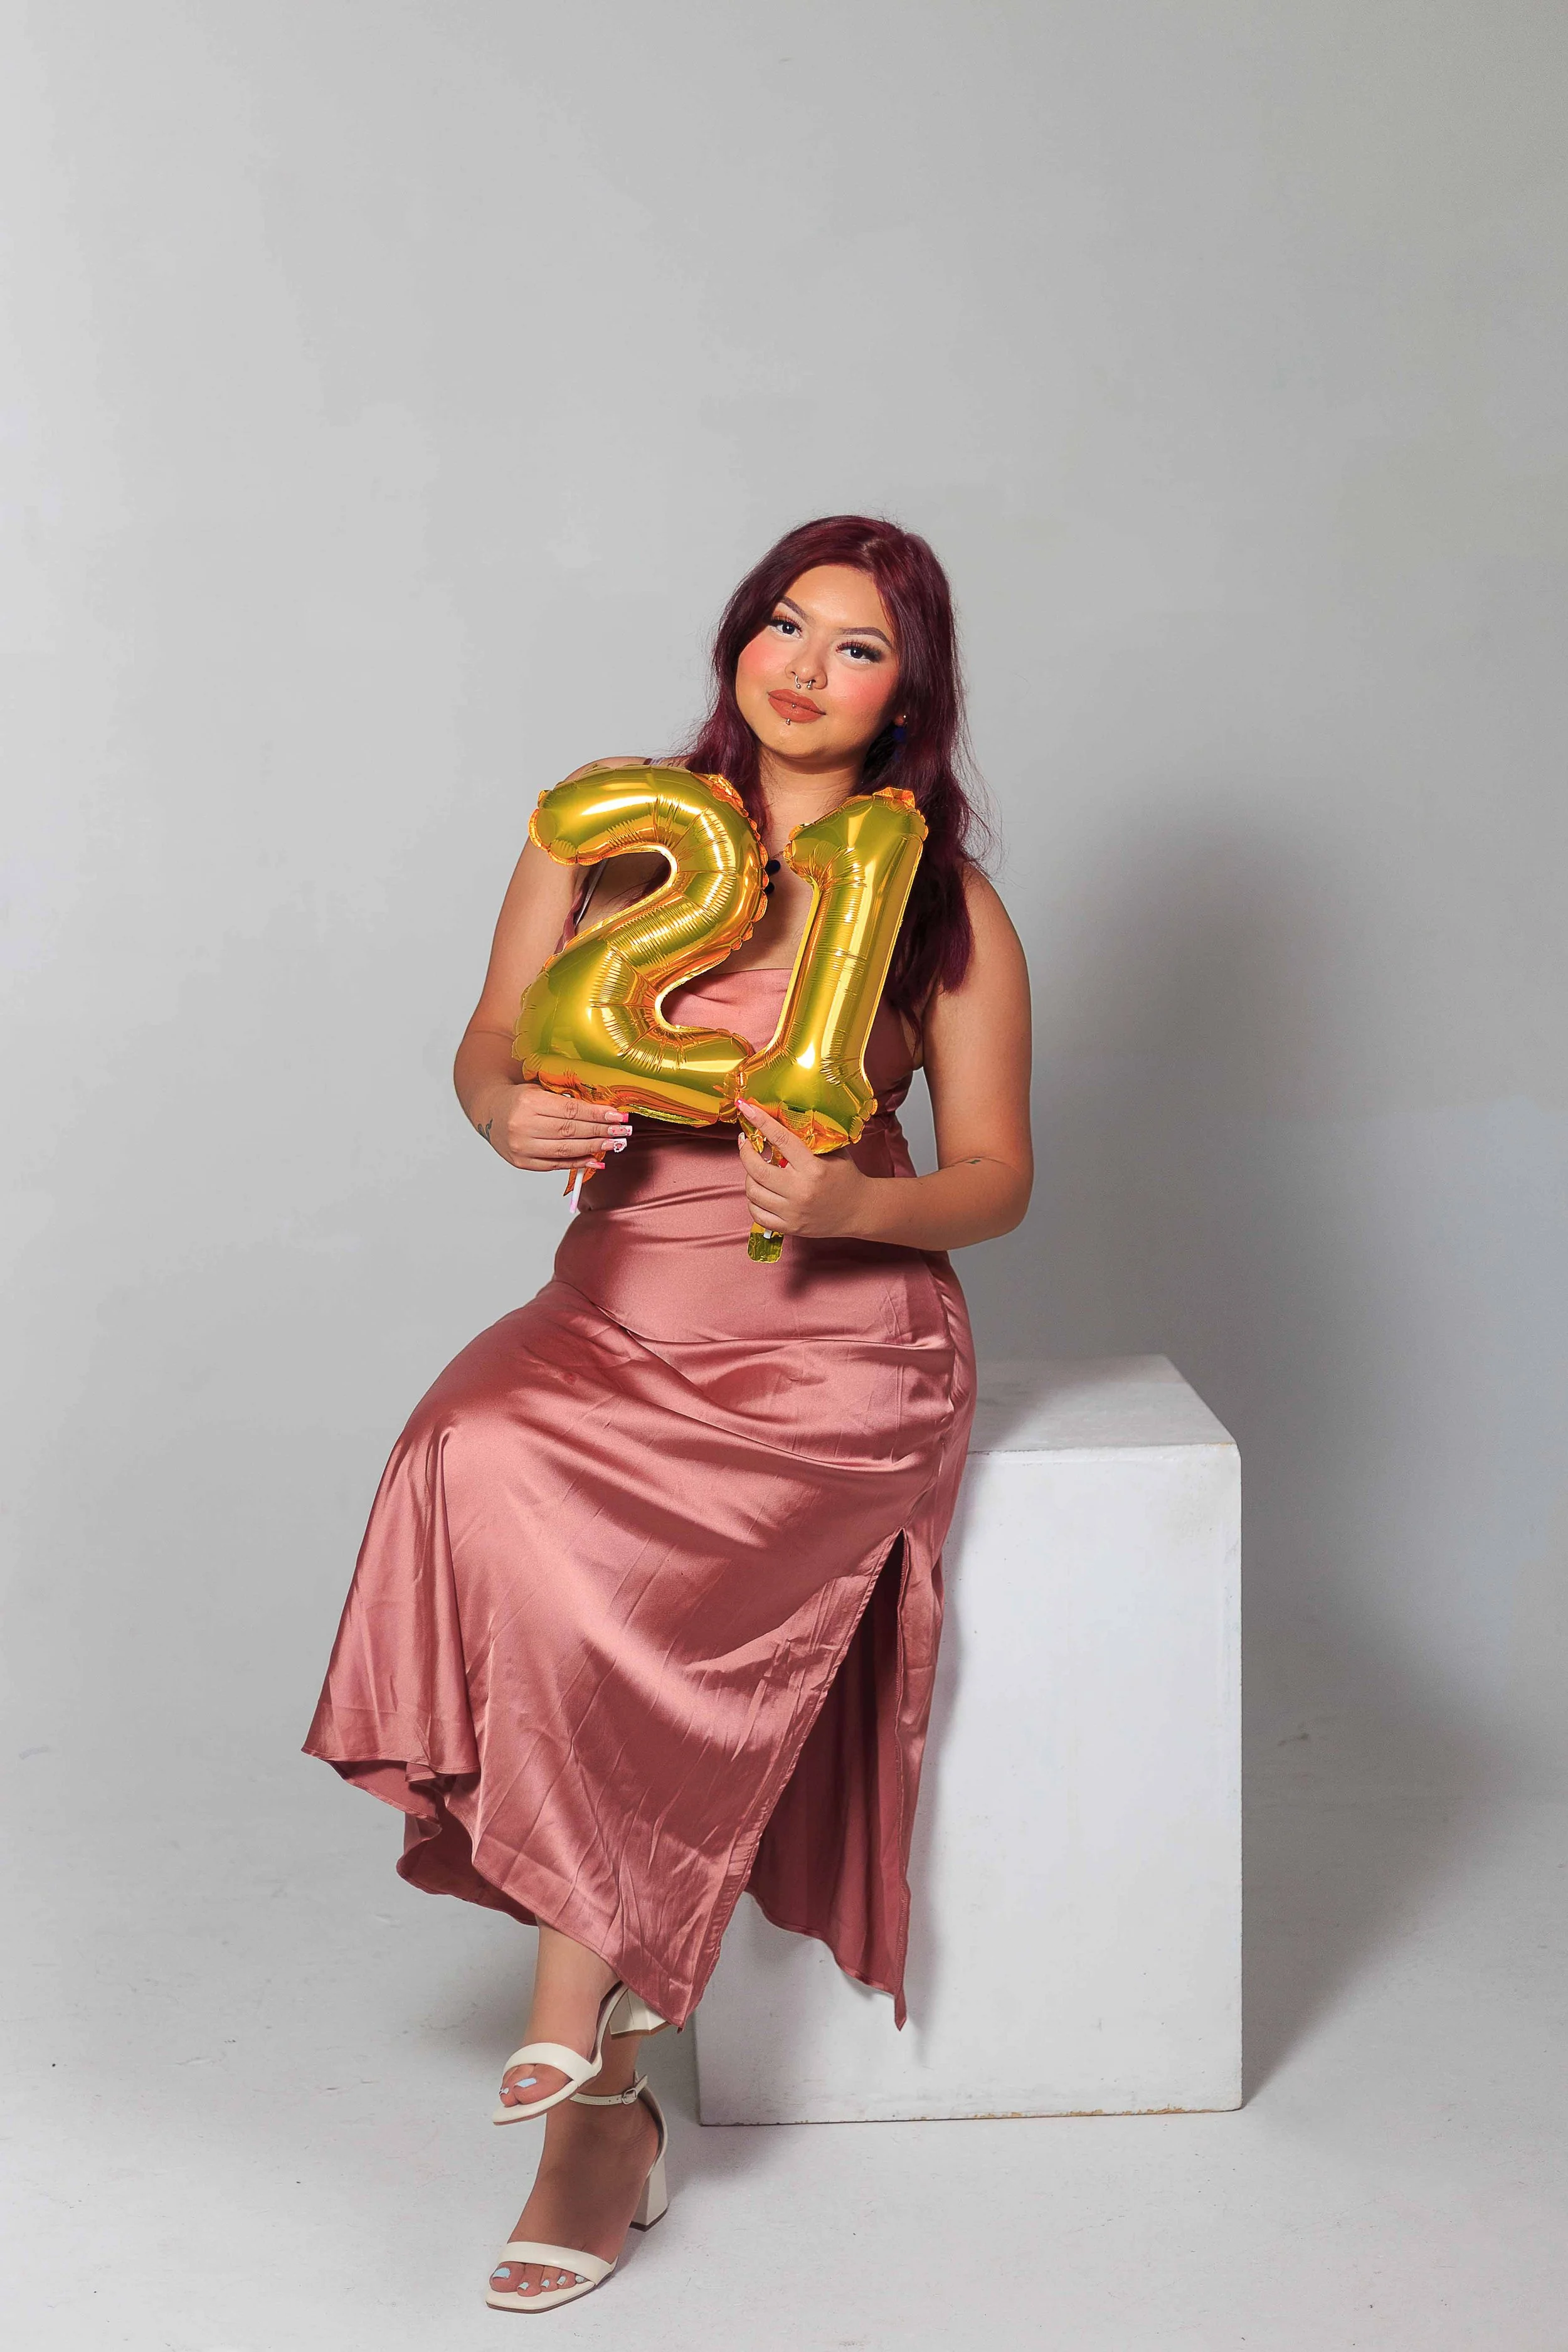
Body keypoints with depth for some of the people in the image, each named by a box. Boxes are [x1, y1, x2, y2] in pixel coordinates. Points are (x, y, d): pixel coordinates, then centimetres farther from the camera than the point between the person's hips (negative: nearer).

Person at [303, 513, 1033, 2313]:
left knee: (604, 1581, -29)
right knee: (472, 1465, -30)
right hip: (618, 1310, 3)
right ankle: (605, 2081, -19)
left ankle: (590, 2060, -11)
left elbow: (996, 1181, 4)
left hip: (834, 1346, -3)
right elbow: (491, 1044, 15)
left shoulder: (942, 906, 3)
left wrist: (851, 1201, -17)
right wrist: (511, 1112, -9)